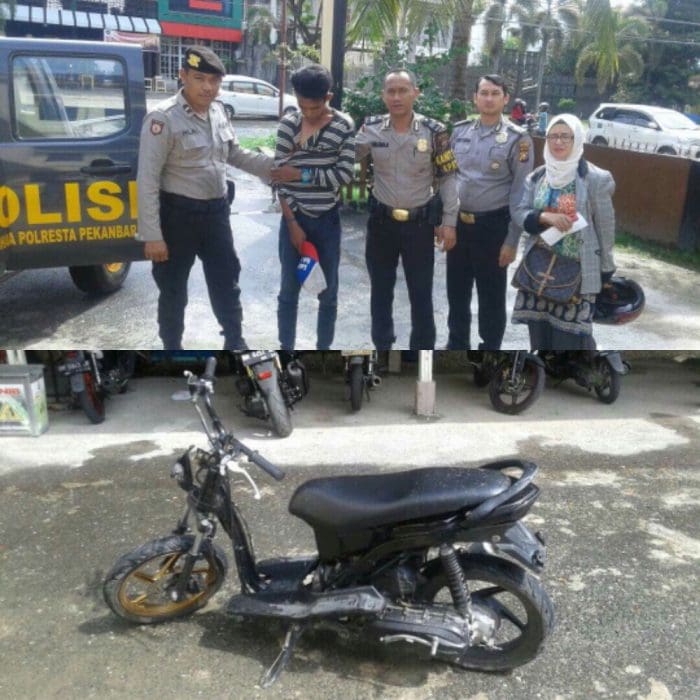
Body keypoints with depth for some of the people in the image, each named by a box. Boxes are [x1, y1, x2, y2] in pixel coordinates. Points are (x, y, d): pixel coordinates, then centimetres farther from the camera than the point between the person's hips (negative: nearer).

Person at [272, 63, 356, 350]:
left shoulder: (344, 125, -5)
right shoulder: (288, 124, -3)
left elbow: (344, 174, -12)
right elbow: (280, 175, -5)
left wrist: (301, 174, -15)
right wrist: (293, 223, -9)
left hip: (327, 219, 0)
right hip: (293, 218, 0)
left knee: (328, 291, 8)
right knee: (289, 290, 7)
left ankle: (323, 350, 23)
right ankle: (285, 350, 21)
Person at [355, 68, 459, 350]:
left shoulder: (434, 131, -8)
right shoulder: (370, 128, -3)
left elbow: (447, 178, -3)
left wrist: (449, 221, -6)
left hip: (420, 223, -2)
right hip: (381, 221, 2)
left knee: (421, 294, 8)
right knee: (380, 290, 14)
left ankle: (423, 349, 23)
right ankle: (382, 346, 32)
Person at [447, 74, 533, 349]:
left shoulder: (517, 139, -9)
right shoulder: (459, 131, 3)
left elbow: (520, 193, -10)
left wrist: (512, 240, -12)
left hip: (492, 226, -4)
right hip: (457, 222, 4)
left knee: (491, 296, 8)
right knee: (456, 291, 17)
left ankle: (490, 348, 26)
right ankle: (456, 344, 37)